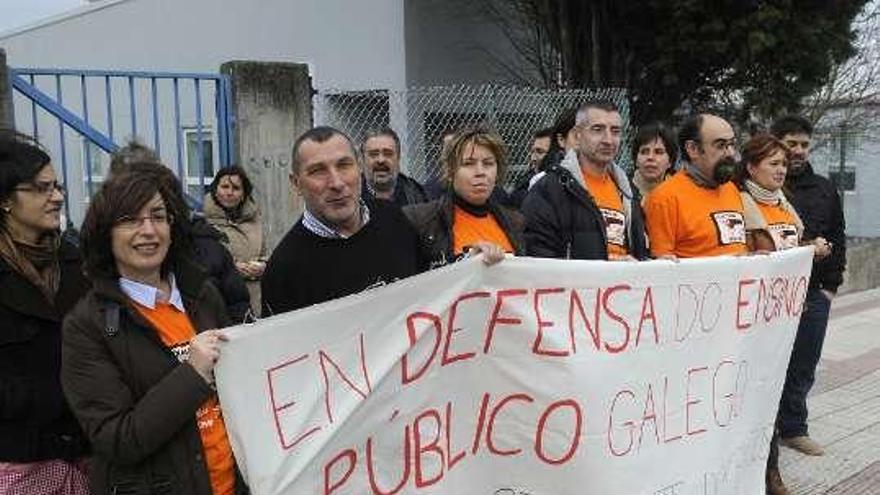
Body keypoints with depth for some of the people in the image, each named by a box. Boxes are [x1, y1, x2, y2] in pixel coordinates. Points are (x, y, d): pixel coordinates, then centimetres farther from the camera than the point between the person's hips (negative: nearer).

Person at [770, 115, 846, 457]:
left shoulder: (825, 190, 13)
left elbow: (838, 238, 16)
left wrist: (831, 285, 8)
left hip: (813, 295, 5)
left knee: (803, 369, 12)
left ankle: (793, 429, 26)